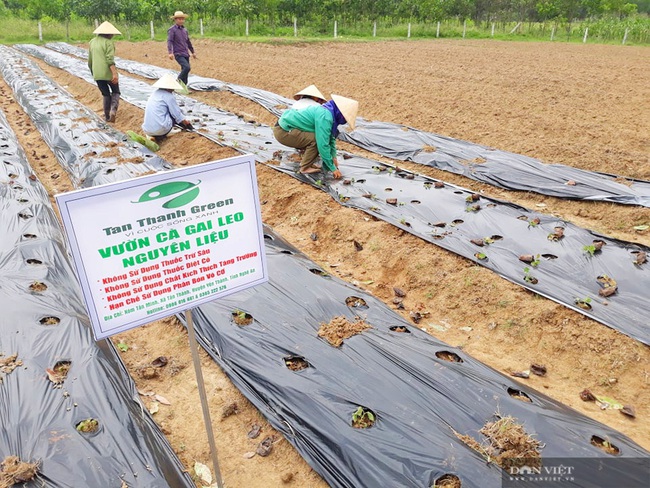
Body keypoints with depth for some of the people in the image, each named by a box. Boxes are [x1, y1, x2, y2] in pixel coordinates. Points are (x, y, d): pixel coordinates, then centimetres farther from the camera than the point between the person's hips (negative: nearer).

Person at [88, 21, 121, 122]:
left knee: (106, 94, 17)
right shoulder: (108, 42, -8)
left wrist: (93, 73, 29)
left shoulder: (92, 42, 13)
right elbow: (110, 60, -20)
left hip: (97, 75, 5)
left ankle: (107, 116, 18)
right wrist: (115, 73, -25)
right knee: (115, 92, 11)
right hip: (108, 73, -5)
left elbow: (90, 61, 19)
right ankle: (113, 110, -13)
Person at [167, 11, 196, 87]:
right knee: (187, 67, -24)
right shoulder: (172, 30, -6)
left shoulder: (184, 30, 16)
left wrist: (192, 52, 28)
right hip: (178, 54, -7)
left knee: (184, 70, 9)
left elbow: (188, 41, 25)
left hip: (186, 54, 7)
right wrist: (170, 52, -28)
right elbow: (169, 41, -15)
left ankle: (184, 86, 19)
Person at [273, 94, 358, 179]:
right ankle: (305, 168, -6)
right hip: (283, 131, -10)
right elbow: (322, 145, -27)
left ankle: (306, 163, 16)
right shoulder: (325, 117, -24)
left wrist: (333, 157, 13)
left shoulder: (328, 111, 6)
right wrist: (333, 168, -21)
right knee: (315, 140, -21)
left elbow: (331, 138, 17)